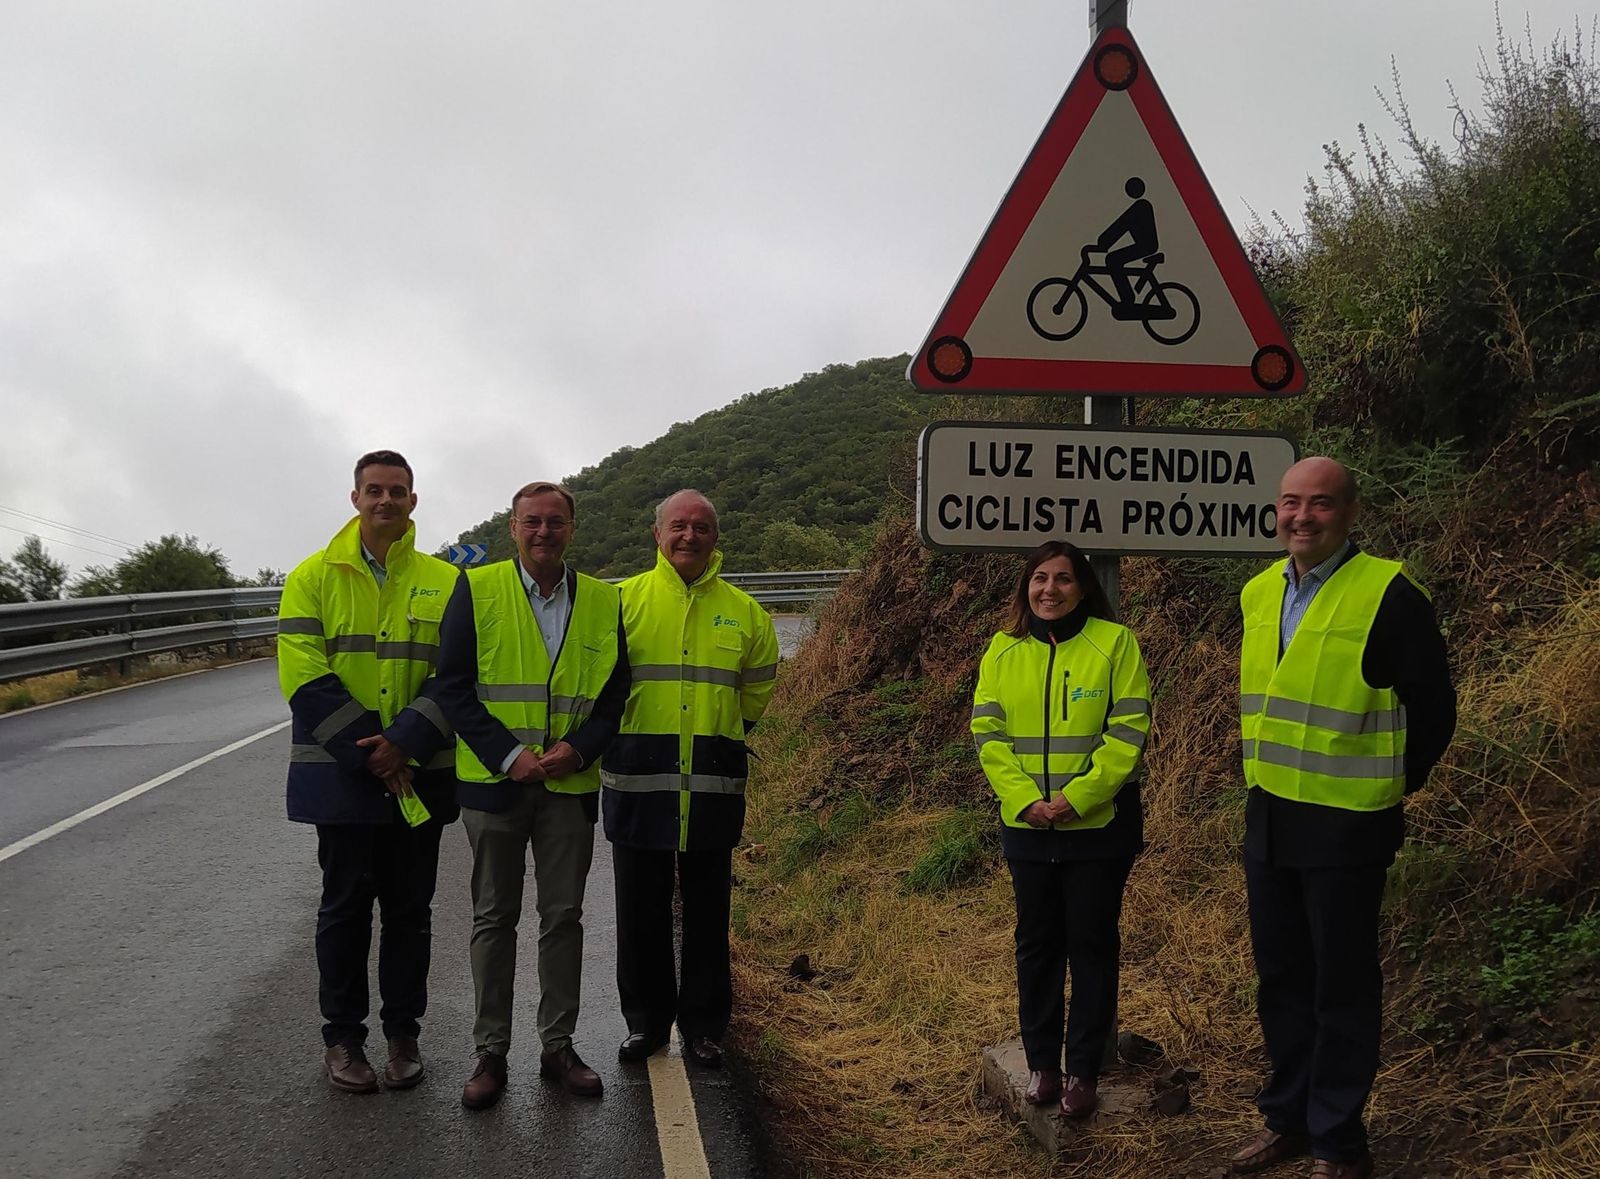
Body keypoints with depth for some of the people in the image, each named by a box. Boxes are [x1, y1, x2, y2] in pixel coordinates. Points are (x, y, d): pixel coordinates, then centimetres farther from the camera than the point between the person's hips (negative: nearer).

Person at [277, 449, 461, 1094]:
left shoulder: (444, 582, 4)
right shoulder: (315, 576, 1)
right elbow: (304, 678, -6)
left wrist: (404, 744, -14)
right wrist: (367, 752, -13)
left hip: (419, 776, 1)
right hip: (340, 774, -1)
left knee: (410, 908, 9)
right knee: (345, 905, 7)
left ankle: (402, 1033, 21)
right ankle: (341, 1036, 18)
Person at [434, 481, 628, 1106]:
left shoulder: (604, 602, 5)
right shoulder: (477, 590, -2)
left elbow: (615, 692, 7)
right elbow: (453, 685, -5)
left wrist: (579, 748, -12)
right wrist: (507, 754, -14)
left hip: (571, 784, 2)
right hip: (494, 781, -2)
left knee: (564, 917, 8)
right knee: (494, 918, 6)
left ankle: (558, 1046, 19)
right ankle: (490, 1051, 15)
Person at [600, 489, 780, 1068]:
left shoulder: (743, 611, 7)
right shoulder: (623, 600, 2)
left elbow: (757, 692, 20)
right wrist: (637, 733, 11)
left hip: (713, 782, 1)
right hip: (638, 779, -1)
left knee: (707, 910, 8)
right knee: (640, 907, 8)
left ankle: (703, 1025, 20)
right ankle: (645, 1020, 22)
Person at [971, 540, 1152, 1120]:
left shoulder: (1115, 643, -5)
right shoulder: (1003, 651, 5)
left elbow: (1128, 734, -10)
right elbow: (987, 734, 1)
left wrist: (1076, 798, -16)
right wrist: (1025, 799, -12)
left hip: (1100, 825, -3)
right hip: (1027, 826, 3)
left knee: (1092, 946, 4)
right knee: (1037, 943, 11)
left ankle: (1084, 1071, 13)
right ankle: (1041, 1062, 23)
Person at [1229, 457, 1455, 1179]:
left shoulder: (1389, 593, -15)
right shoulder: (1259, 593, 6)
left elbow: (1432, 709, -9)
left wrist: (1388, 789, -1)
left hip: (1345, 825, -6)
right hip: (1270, 817, 7)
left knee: (1341, 984, 4)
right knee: (1280, 976, 16)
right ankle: (1287, 1118, 30)